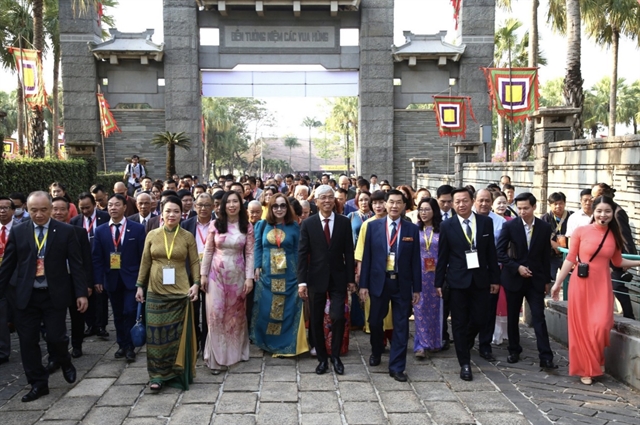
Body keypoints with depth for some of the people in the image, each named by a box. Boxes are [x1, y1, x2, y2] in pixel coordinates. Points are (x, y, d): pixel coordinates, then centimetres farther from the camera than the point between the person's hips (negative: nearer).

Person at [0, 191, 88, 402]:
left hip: (55, 294, -2)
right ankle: (38, 383, 21)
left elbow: (76, 264, -4)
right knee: (28, 341, 6)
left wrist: (81, 293, -8)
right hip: (25, 295, 3)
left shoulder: (65, 231, -4)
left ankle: (66, 363, 31)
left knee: (56, 337, -2)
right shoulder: (18, 232, 2)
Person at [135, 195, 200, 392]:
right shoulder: (152, 235, 3)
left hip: (179, 292, -1)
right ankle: (158, 375, 10)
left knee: (178, 333, 5)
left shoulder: (187, 237, 0)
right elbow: (145, 262, 7)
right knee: (157, 333, 2)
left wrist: (196, 283, -10)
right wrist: (139, 285, 5)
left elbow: (194, 262, 2)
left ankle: (177, 373, 18)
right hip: (156, 291, 1)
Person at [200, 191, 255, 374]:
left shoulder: (247, 227, 0)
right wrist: (203, 274, -2)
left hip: (237, 274, 1)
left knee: (236, 312, 11)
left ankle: (236, 351, 26)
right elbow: (208, 251, 1)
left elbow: (250, 253, -1)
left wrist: (249, 277, -7)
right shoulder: (215, 225, -2)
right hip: (217, 273, -1)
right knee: (216, 314, -2)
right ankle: (216, 356, 6)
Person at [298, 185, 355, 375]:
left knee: (338, 317, -8)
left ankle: (335, 355, 14)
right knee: (316, 321, 7)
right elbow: (302, 254, -3)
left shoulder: (344, 222, 1)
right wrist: (302, 281, -9)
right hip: (316, 279, 0)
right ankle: (322, 358, 23)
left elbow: (349, 252, 3)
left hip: (338, 278, 0)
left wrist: (351, 278, 0)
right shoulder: (308, 224, -1)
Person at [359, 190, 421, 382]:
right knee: (375, 322, 13)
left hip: (402, 284, 0)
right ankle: (376, 352, 40)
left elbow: (415, 260, 2)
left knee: (401, 326, 3)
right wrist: (364, 284, -3)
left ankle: (396, 367, 14)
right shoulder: (373, 226, 0)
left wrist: (417, 288, 0)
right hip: (379, 282, 0)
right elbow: (367, 256, 0)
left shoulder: (412, 229, 0)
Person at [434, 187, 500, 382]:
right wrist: (439, 282, -1)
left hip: (481, 279, 2)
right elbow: (442, 256, 0)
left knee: (479, 320, 5)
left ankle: (464, 343, 37)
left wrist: (495, 278, 3)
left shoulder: (486, 222, 2)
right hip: (457, 280, -2)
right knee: (459, 322, 3)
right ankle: (464, 363, 14)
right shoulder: (447, 226, -3)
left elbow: (491, 252, 5)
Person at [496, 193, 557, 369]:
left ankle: (546, 357, -3)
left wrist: (547, 280, 6)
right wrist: (517, 267, -15)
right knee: (513, 317, 9)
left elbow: (546, 255, 6)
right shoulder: (509, 226, -6)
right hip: (514, 277, 0)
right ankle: (514, 351, 24)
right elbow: (500, 252, -6)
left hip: (536, 279, 0)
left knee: (539, 317, -5)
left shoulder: (545, 227, 0)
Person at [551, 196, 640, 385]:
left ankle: (595, 362, 20)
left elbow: (618, 262, 18)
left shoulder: (614, 235, 4)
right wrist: (558, 283, 0)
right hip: (580, 284, -2)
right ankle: (585, 368, 18)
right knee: (581, 327, 3)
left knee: (600, 326, -7)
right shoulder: (581, 231, -5)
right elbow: (570, 259, -1)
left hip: (602, 286, 2)